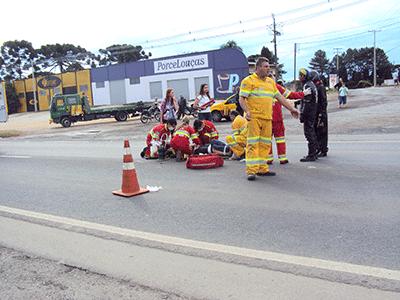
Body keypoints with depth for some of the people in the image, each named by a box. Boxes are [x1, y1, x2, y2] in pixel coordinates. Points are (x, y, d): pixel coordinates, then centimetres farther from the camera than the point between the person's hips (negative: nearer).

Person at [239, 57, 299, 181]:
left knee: (265, 144, 7)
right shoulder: (248, 80, 0)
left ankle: (262, 168, 14)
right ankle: (251, 170, -8)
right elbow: (242, 99, -7)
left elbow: (280, 97, 24)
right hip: (254, 117, -7)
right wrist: (247, 111, -23)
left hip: (267, 118, 7)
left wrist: (292, 109, 20)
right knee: (253, 143, -9)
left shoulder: (271, 82, 21)